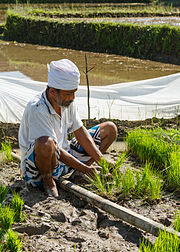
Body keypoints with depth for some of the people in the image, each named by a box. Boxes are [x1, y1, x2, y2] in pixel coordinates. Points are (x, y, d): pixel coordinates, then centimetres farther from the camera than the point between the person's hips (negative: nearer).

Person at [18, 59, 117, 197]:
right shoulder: (36, 109, -27)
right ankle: (48, 179, -12)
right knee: (46, 143, -44)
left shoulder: (68, 102, -4)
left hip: (64, 157, 8)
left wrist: (102, 160, -6)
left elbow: (80, 132, 3)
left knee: (110, 128, 6)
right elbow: (47, 145, -27)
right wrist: (83, 168, -23)